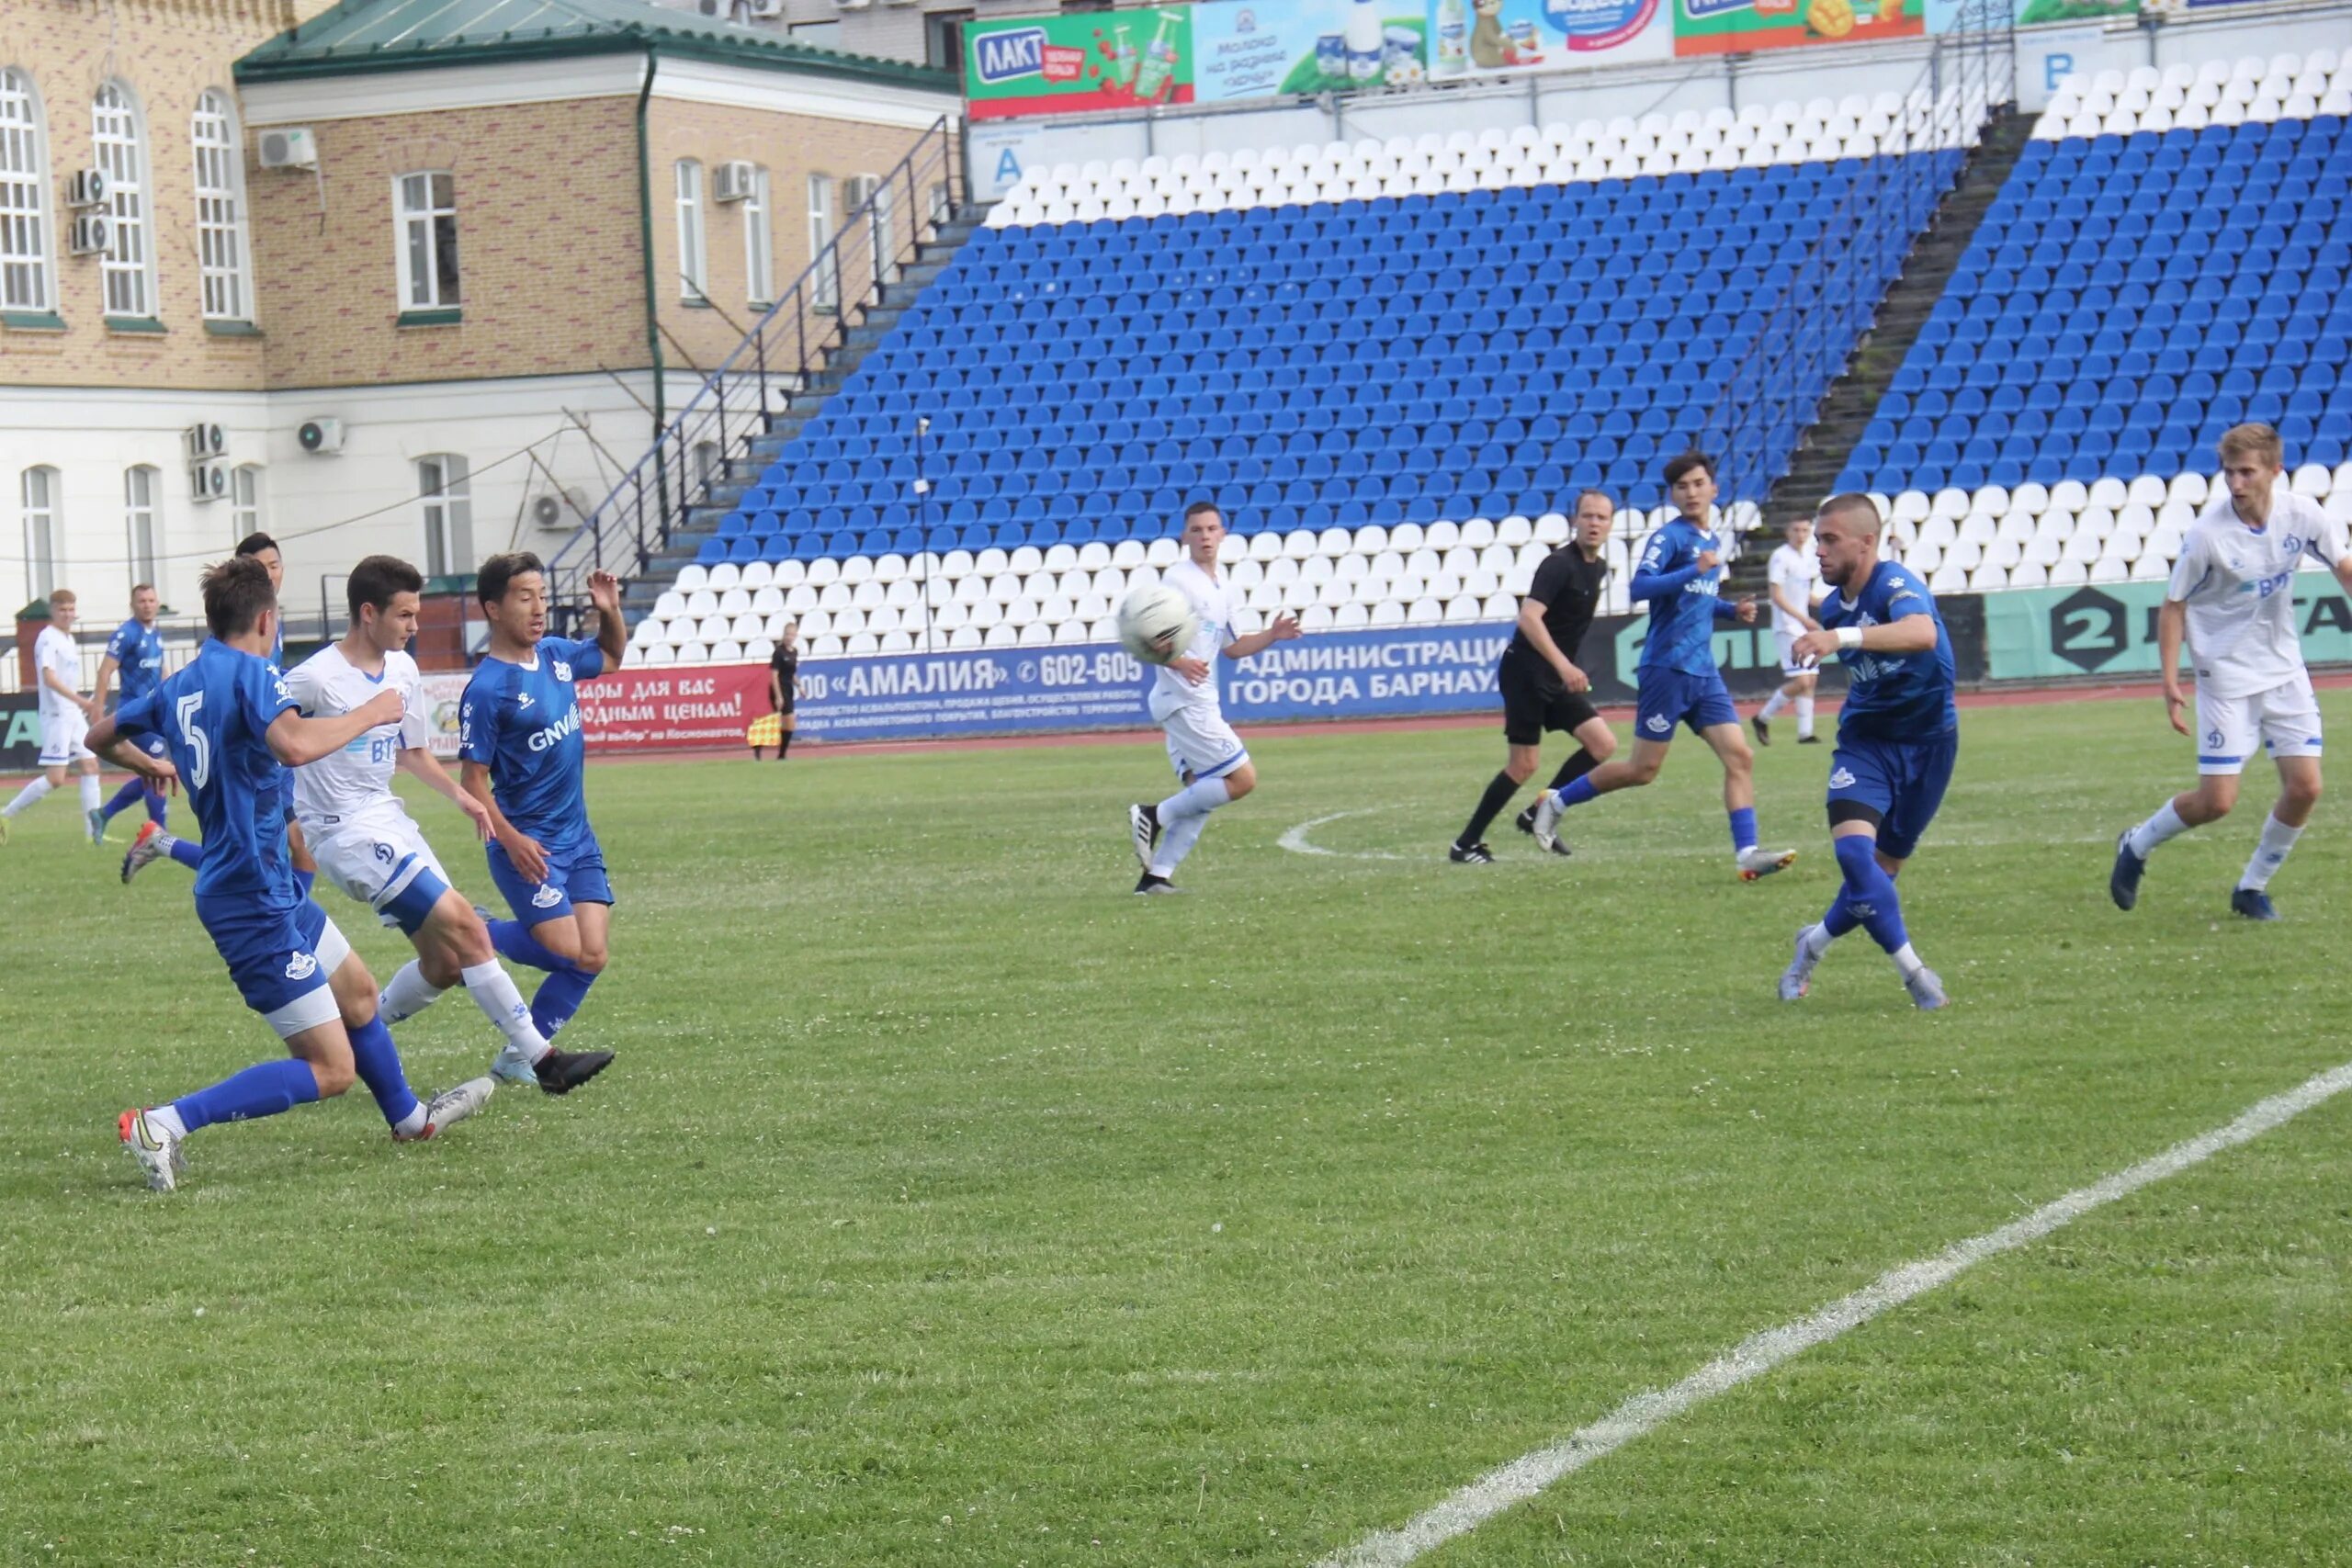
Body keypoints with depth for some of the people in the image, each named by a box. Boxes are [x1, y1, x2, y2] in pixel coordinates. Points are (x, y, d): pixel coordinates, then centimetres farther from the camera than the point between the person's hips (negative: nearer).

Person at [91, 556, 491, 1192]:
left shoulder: (179, 686, 8)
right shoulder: (250, 673, -18)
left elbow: (101, 735, 23)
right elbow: (294, 744, -37)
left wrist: (148, 765, 43)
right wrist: (369, 714, -22)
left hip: (271, 886, 10)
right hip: (256, 901, -10)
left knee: (359, 991, 28)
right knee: (330, 1070, -9)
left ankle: (408, 1115, 47)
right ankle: (163, 1125, -16)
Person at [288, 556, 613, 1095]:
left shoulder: (402, 670, 9)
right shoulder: (316, 679, -16)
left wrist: (458, 795, 6)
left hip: (389, 821, 9)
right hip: (347, 831, -9)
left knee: (445, 963, 7)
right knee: (465, 928, -16)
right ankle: (540, 1059, -13)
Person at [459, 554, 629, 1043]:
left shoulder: (556, 654, 6)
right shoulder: (486, 690, -15)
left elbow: (611, 657, 27)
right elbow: (474, 780, -14)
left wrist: (610, 611, 7)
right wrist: (511, 840, -24)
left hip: (578, 838, 7)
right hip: (528, 846, -7)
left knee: (591, 958, 0)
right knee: (565, 951, -16)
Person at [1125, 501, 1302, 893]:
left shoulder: (1224, 588, 15)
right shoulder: (1178, 580, -12)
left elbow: (1232, 647, 24)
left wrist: (1272, 635, 8)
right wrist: (1178, 662, -36)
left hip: (1200, 702, 9)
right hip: (1184, 701, -9)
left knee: (1201, 794, 9)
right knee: (1242, 778, -11)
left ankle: (1156, 876, 9)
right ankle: (1155, 817, -6)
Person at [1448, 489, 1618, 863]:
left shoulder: (1598, 569, 11)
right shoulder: (1559, 564, -17)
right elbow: (1529, 617, -29)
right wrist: (1563, 665, -36)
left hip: (1557, 678, 8)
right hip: (1526, 673, -8)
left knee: (1603, 744, -3)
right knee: (1523, 765, -9)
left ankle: (1538, 815, 8)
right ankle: (1465, 845, 1)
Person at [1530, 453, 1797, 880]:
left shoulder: (1710, 542, 16)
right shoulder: (1669, 537, -9)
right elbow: (1640, 587, -24)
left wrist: (1732, 611, 12)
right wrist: (1695, 570, -31)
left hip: (1704, 672, 7)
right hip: (1668, 668, -7)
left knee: (1740, 757, -5)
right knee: (1644, 769, -1)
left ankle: (1746, 852, -9)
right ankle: (1557, 800, 16)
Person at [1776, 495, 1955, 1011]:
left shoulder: (1896, 583, -21)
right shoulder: (1833, 606, 2)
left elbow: (1922, 634, -46)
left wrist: (1843, 638, -56)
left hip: (1927, 740, -4)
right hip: (1866, 739, 4)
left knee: (1882, 868, 7)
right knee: (1853, 849, -21)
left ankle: (1815, 943, 33)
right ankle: (1913, 972, -11)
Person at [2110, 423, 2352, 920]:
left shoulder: (2301, 516, -9)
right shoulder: (2209, 534, -19)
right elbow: (2173, 606, -10)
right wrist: (2170, 682, -15)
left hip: (2284, 669, 4)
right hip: (2225, 677, -4)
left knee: (2305, 786, -5)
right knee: (2216, 801, -7)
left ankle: (2252, 888, 15)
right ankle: (2136, 846, 22)